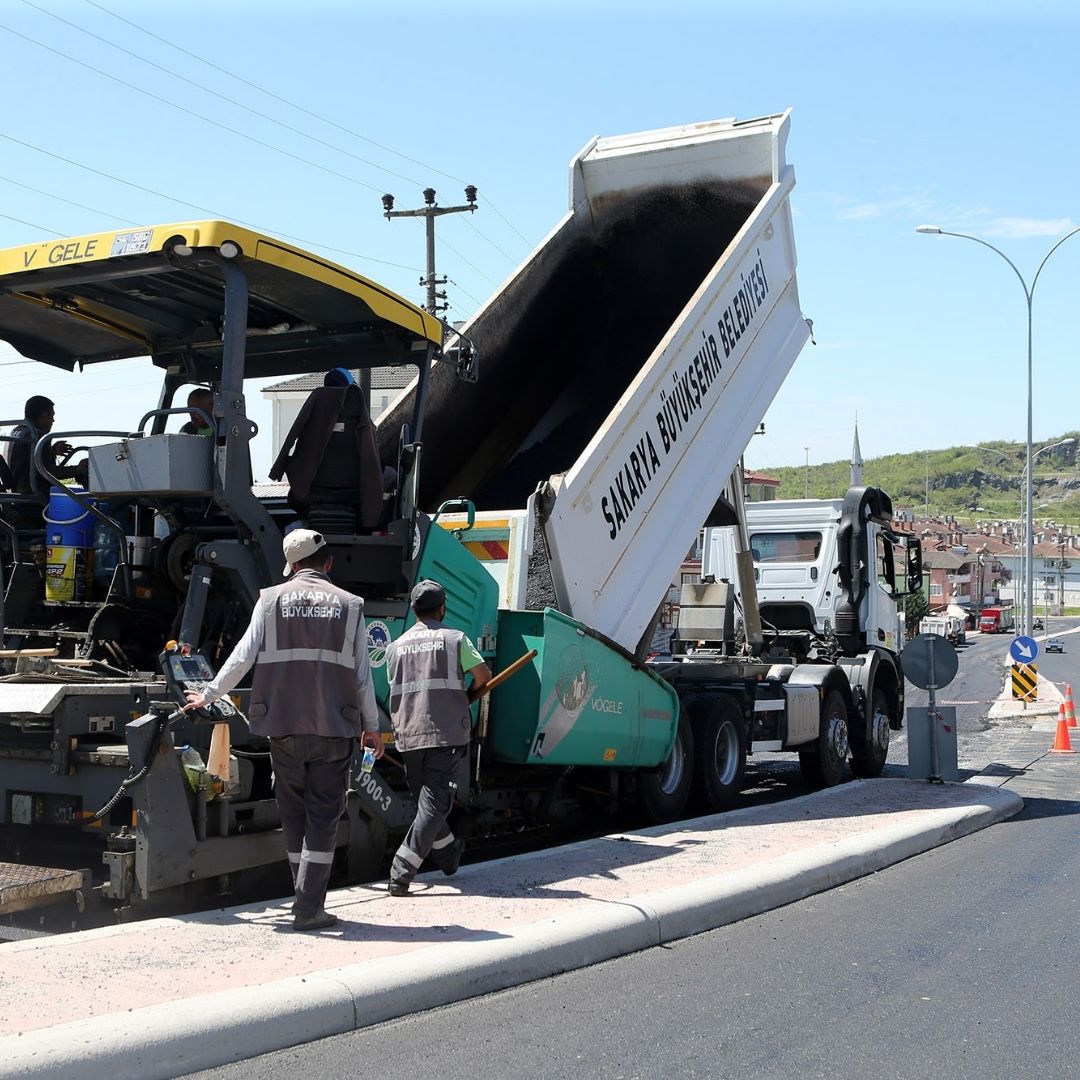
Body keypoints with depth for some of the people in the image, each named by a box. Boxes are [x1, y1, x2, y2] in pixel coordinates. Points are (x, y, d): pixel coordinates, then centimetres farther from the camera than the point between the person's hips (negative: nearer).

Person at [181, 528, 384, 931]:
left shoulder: (272, 599, 4)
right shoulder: (349, 605, 5)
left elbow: (243, 656, 4)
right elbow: (361, 672, 5)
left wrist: (209, 695, 18)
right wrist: (372, 726, 15)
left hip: (284, 726, 1)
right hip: (333, 729, -1)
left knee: (294, 814, 13)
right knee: (323, 816, 2)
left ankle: (309, 899, 20)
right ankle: (309, 908, -2)